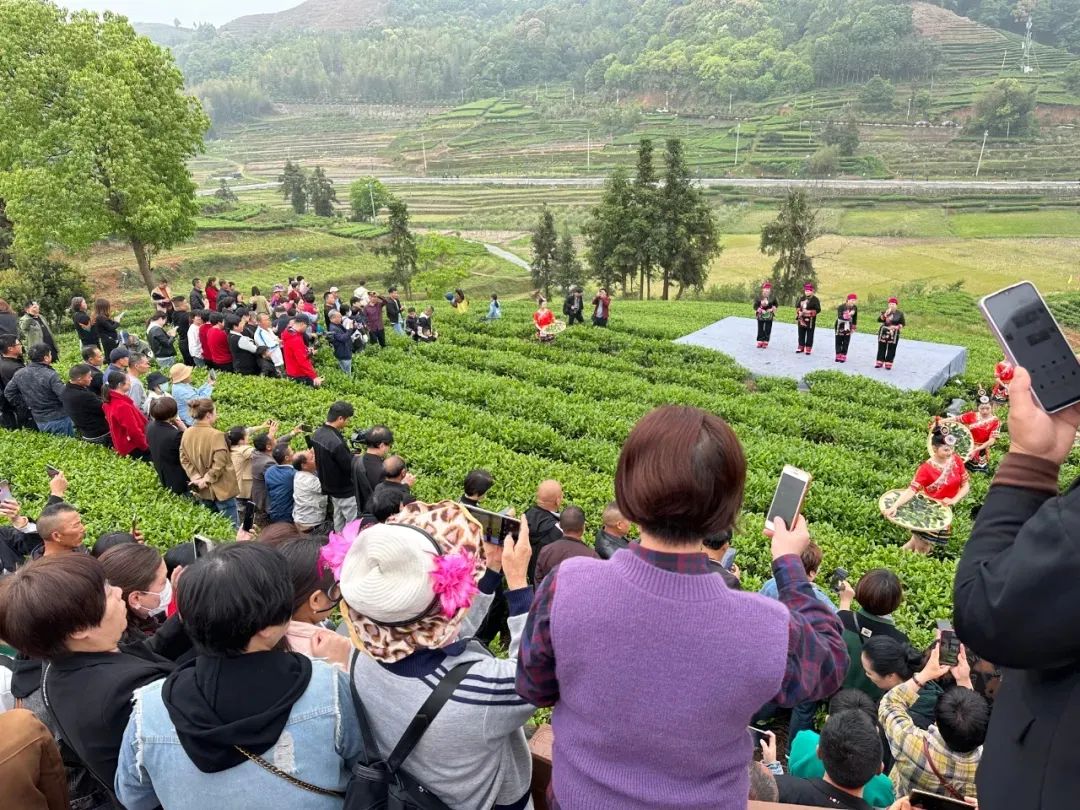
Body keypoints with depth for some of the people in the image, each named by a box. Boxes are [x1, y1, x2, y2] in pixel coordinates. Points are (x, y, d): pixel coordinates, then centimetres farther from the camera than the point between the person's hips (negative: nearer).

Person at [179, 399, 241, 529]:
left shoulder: (187, 433, -1)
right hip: (221, 489, -7)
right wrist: (206, 479, -13)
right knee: (231, 527, 3)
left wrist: (196, 477, -2)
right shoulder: (216, 435, -22)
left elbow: (184, 459, 3)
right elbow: (219, 463, -24)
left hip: (202, 491, 7)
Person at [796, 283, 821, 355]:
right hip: (801, 319, 6)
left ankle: (808, 348, 7)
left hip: (810, 320, -6)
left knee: (809, 335, 1)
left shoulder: (815, 299, -6)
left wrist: (809, 312, -21)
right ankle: (801, 347, 25)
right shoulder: (802, 298, 11)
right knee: (801, 334, 13)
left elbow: (818, 310, -11)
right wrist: (799, 312, -4)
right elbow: (797, 307, 16)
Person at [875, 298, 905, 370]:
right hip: (883, 332, 2)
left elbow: (903, 324, 0)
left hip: (894, 334, -2)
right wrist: (885, 314, -21)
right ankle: (879, 363, 16)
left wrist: (897, 327, -17)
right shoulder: (885, 311, 4)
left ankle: (888, 364, 7)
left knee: (891, 350, 1)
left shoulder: (900, 314, 0)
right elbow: (879, 320, -8)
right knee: (881, 348, 6)